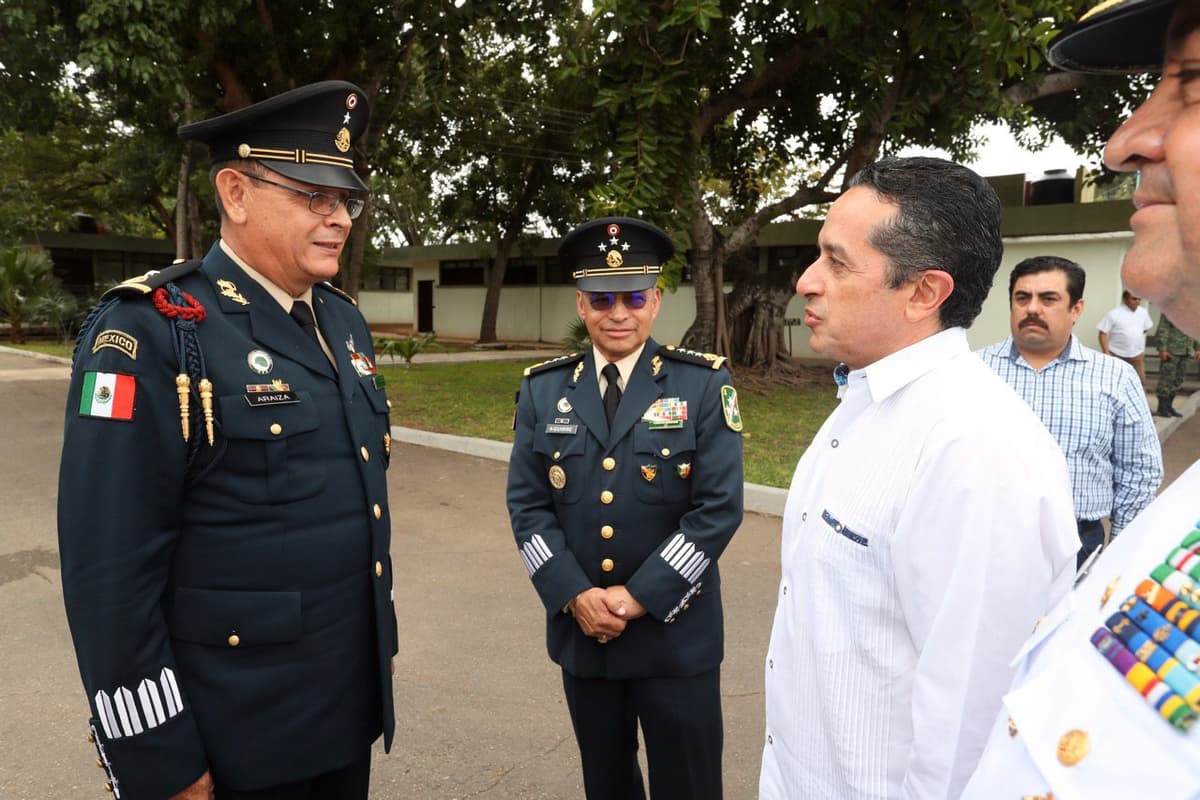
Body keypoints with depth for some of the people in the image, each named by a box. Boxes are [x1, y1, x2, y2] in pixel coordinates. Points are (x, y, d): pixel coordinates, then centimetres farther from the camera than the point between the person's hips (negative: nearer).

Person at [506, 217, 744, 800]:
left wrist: (640, 597, -15)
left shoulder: (705, 385, -8)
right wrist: (574, 595, -12)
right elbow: (526, 504, -1)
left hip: (677, 633, -3)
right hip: (579, 630, 3)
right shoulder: (542, 389, 1)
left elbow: (719, 508, -12)